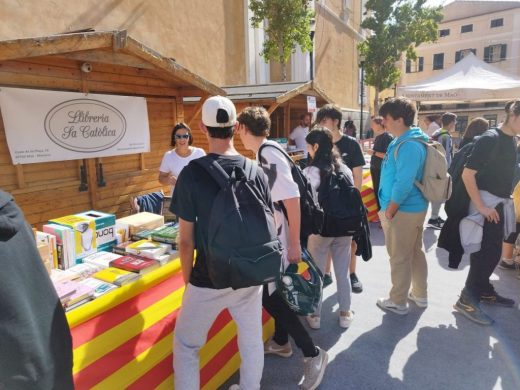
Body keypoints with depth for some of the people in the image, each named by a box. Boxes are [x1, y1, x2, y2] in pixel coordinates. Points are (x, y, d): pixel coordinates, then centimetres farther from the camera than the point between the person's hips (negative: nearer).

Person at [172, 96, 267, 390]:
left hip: (209, 279, -3)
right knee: (252, 342, 21)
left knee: (186, 346, 17)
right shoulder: (257, 172, -4)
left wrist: (188, 279, 4)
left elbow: (187, 240, -10)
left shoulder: (192, 173, -14)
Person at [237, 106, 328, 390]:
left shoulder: (269, 155, -21)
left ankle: (312, 353, 8)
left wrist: (294, 244, -22)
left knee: (269, 296, -3)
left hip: (280, 237, -9)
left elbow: (292, 199, -25)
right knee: (271, 290, 20)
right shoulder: (264, 154, 8)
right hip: (271, 236, 9)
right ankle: (281, 342, 39)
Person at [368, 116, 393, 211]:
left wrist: (374, 152, -21)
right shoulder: (377, 137, 9)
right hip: (374, 168, 8)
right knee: (376, 191, 14)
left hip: (382, 170, -8)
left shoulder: (388, 137, -14)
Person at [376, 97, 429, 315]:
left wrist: (389, 212, -16)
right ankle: (420, 295, 35)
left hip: (403, 210, -10)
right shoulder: (403, 141, 10)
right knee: (415, 252, 20)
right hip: (415, 207, 10)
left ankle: (398, 302, 19)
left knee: (399, 258, 4)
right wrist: (389, 208, 18)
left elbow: (404, 184, -27)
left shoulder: (408, 146, -22)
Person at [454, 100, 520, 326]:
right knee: (485, 253, -6)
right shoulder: (490, 139, -16)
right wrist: (481, 206, -22)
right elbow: (467, 174, -22)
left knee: (492, 252, 15)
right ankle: (467, 299, 4)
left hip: (500, 204, 8)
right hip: (486, 204, -8)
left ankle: (484, 291, 30)